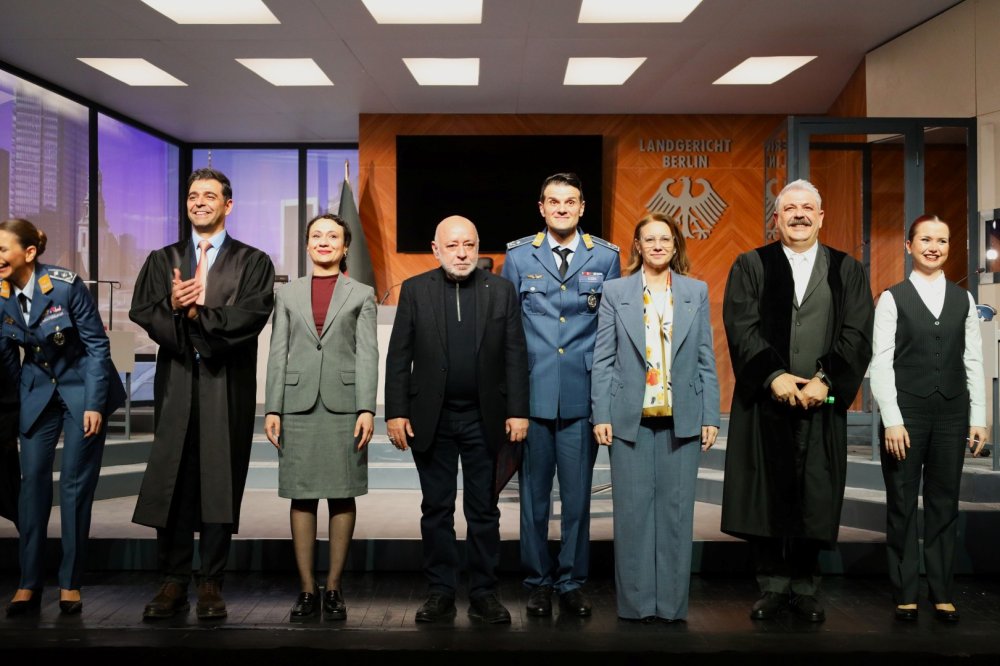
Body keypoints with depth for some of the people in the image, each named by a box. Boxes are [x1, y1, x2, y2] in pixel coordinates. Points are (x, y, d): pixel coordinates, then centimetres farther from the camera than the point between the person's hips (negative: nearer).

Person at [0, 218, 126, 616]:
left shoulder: (66, 285, -18)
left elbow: (98, 344, -13)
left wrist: (95, 403, -16)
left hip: (82, 389, -4)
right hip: (38, 392, 4)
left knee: (76, 484, -1)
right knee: (32, 479, -1)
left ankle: (70, 584, 9)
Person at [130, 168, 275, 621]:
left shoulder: (253, 263, 8)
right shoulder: (162, 260, 17)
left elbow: (252, 315, -8)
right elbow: (142, 311, 4)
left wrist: (195, 313, -12)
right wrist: (172, 306, -16)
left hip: (228, 385, -2)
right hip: (176, 383, 2)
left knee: (221, 480, 0)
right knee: (172, 481, 2)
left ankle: (211, 585, 8)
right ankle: (173, 583, 10)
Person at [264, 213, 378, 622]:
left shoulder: (362, 295, 8)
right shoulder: (288, 295, 13)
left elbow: (367, 354, 1)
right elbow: (278, 354, 9)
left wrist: (367, 409, -9)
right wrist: (272, 409, 1)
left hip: (344, 404, -1)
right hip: (298, 404, 1)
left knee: (342, 495, 2)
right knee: (301, 496, 3)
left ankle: (333, 588, 12)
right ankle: (307, 589, 12)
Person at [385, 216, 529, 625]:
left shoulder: (501, 291, 2)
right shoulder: (415, 290, 1)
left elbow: (515, 356, 1)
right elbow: (398, 357, 0)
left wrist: (518, 412, -5)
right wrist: (396, 413, -6)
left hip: (484, 419, 0)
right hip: (431, 419, 0)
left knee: (483, 511, 8)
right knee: (436, 510, 9)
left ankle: (484, 595, 18)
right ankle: (440, 593, 19)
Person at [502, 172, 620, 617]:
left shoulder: (605, 257, 6)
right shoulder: (518, 256, 6)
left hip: (582, 395, 0)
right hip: (532, 394, 0)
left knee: (578, 495, 5)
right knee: (534, 493, 7)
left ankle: (572, 582, 19)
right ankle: (538, 581, 20)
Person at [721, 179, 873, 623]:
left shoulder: (847, 270, 10)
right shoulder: (750, 266, 7)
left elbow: (856, 334, 0)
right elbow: (741, 327, -4)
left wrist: (826, 380, -13)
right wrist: (774, 376, -15)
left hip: (821, 402, 1)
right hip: (764, 401, -1)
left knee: (815, 499, 3)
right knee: (766, 497, 2)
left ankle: (805, 588, 16)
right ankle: (772, 587, 14)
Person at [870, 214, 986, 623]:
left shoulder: (963, 300, 9)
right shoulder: (892, 298, -1)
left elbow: (973, 361, 8)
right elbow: (880, 363, -6)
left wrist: (979, 417, 2)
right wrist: (892, 420, -12)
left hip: (951, 414, 3)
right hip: (906, 413, -3)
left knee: (945, 504, 9)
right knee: (902, 505, 5)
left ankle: (942, 593, 20)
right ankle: (905, 593, 16)